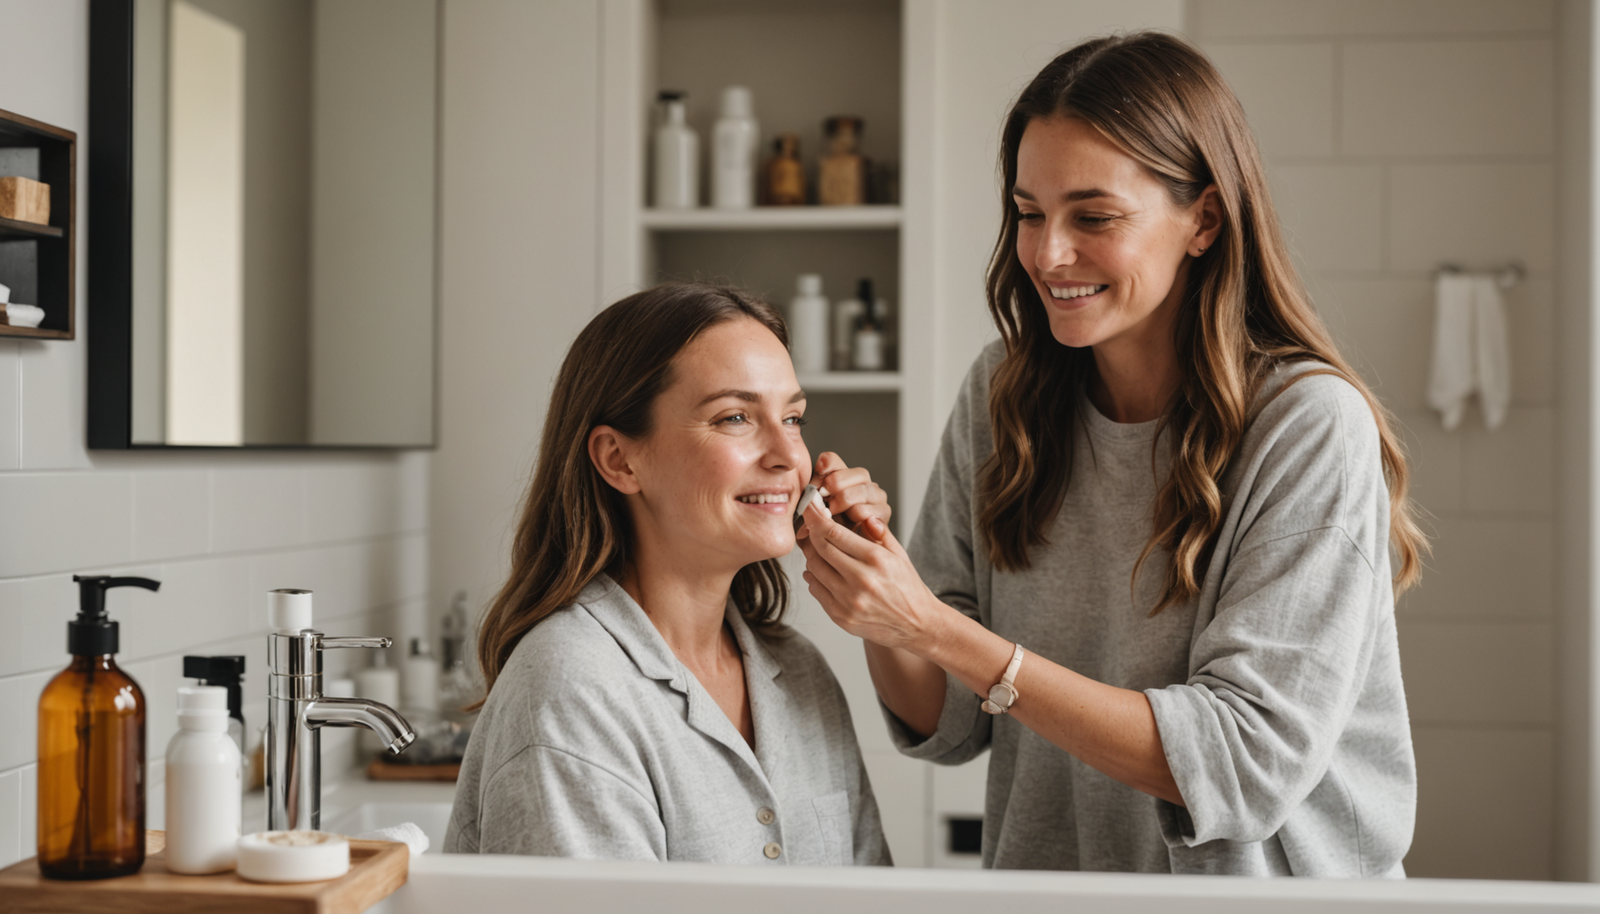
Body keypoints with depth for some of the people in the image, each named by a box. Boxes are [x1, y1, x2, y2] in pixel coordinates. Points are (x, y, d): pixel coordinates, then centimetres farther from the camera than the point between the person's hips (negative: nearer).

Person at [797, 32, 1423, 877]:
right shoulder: (1003, 394, 0)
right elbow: (949, 727, 3)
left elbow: (1247, 762, -19)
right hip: (1043, 871, 3)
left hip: (1266, 878, -3)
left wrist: (938, 630, -23)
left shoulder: (1312, 426, -13)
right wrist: (883, 619, -18)